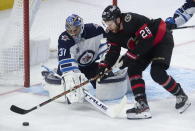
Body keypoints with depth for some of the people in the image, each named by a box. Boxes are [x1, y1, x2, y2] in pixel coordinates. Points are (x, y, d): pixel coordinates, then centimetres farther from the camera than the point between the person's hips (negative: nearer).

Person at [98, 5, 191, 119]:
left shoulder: (133, 20, -34)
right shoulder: (112, 34, -8)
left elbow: (147, 40, -34)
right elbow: (113, 52, -5)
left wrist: (130, 56, -33)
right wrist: (104, 65, -22)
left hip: (162, 40, -9)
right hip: (145, 46, 9)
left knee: (157, 72, -22)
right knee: (133, 70, -9)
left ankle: (181, 96, 0)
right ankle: (142, 106, -11)